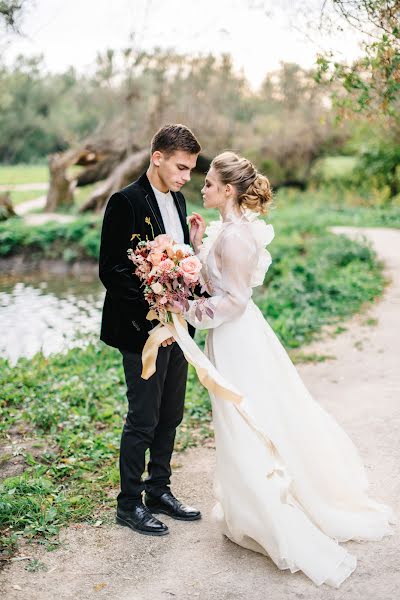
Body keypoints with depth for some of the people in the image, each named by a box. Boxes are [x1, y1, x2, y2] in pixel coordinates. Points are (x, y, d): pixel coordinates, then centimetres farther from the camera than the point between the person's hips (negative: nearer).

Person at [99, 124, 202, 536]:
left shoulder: (177, 200, 11)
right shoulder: (126, 202, -14)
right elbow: (110, 270, -17)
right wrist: (151, 312, -20)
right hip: (142, 330, -8)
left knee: (170, 416, 16)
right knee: (143, 420, 2)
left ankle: (159, 491, 31)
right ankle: (129, 504, 19)